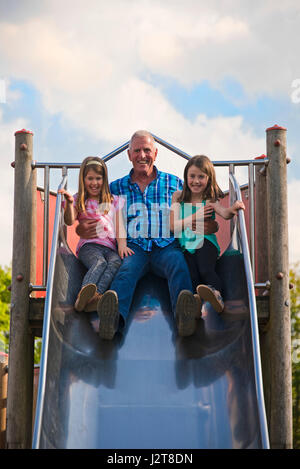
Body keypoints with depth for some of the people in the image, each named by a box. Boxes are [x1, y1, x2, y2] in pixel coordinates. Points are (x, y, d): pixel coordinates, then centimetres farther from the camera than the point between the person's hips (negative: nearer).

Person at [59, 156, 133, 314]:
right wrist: (69, 203, -19)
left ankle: (95, 296, -58)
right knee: (99, 263, -35)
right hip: (89, 246, -1)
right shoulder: (78, 201, 18)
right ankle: (84, 292, -62)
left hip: (111, 247, 1)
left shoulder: (114, 201, 22)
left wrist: (122, 244, -9)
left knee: (116, 262, -34)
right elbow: (70, 221, 1)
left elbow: (119, 224, 10)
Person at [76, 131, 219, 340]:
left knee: (178, 264, -34)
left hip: (167, 246, 0)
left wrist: (209, 226, -5)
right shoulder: (116, 187, 20)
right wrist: (82, 229, -6)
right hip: (133, 246, 0)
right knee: (126, 270, -34)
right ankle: (114, 316, -62)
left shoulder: (175, 183, 20)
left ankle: (183, 314, -61)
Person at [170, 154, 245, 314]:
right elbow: (173, 226, 9)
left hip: (205, 242, -2)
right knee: (192, 276, -26)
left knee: (205, 270, -31)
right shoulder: (178, 197, 14)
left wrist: (233, 209, -38)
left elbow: (224, 213, -15)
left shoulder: (210, 201, 6)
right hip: (186, 245, 2)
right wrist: (195, 216, -2)